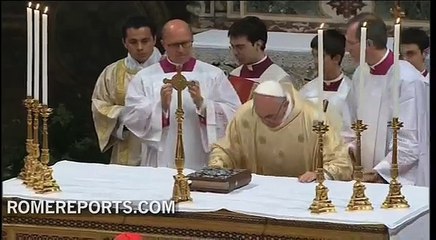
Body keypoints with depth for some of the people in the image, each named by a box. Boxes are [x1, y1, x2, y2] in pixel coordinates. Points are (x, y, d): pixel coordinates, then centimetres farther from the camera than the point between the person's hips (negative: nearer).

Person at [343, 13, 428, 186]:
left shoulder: (407, 80, -14)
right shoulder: (361, 74, 8)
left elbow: (410, 145, -15)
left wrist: (378, 174, -15)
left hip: (402, 180, -6)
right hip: (365, 177, 6)